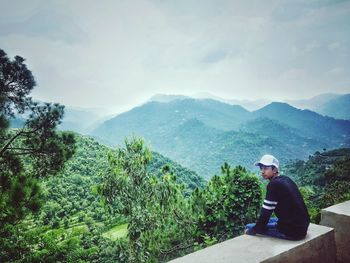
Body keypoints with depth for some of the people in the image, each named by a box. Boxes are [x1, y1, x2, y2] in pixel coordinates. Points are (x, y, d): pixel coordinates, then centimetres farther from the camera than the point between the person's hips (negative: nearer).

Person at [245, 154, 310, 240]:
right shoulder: (286, 179, 9)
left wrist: (252, 230, -3)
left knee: (249, 227, -1)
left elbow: (265, 213, -15)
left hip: (292, 230, -9)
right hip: (302, 227, 9)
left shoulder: (274, 184, -16)